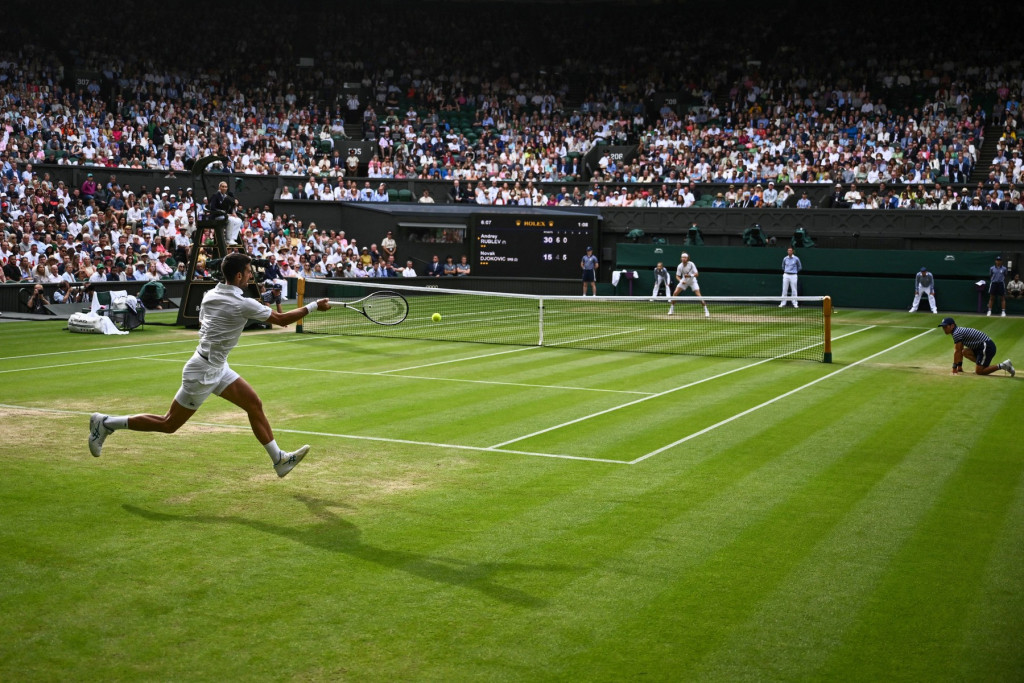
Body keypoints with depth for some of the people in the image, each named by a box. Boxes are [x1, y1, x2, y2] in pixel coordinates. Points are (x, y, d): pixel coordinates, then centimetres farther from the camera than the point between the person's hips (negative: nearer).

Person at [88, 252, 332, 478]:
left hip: (217, 368, 9)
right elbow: (281, 319, -14)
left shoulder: (209, 295, 2)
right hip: (202, 372, -9)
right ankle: (106, 423, 13)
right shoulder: (243, 305, -21)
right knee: (168, 425, 3)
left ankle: (279, 459, 9)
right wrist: (313, 307, -7)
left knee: (254, 403, 6)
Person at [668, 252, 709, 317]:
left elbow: (696, 274, -23)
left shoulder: (691, 264, -22)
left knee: (698, 295, -15)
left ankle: (706, 311, -6)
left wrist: (690, 276, -41)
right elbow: (677, 276, -9)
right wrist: (680, 281, -30)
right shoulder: (679, 266, -16)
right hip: (684, 281, 3)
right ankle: (671, 309, 6)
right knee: (675, 293, -10)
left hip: (692, 281, -2)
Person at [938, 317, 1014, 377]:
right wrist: (960, 367, 24)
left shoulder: (956, 333, -11)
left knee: (979, 372, -11)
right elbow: (960, 351, 23)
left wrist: (954, 368, -6)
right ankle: (980, 366, 10)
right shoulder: (959, 331, 19)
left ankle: (1002, 366, -10)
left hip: (987, 347, -10)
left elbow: (957, 351, -11)